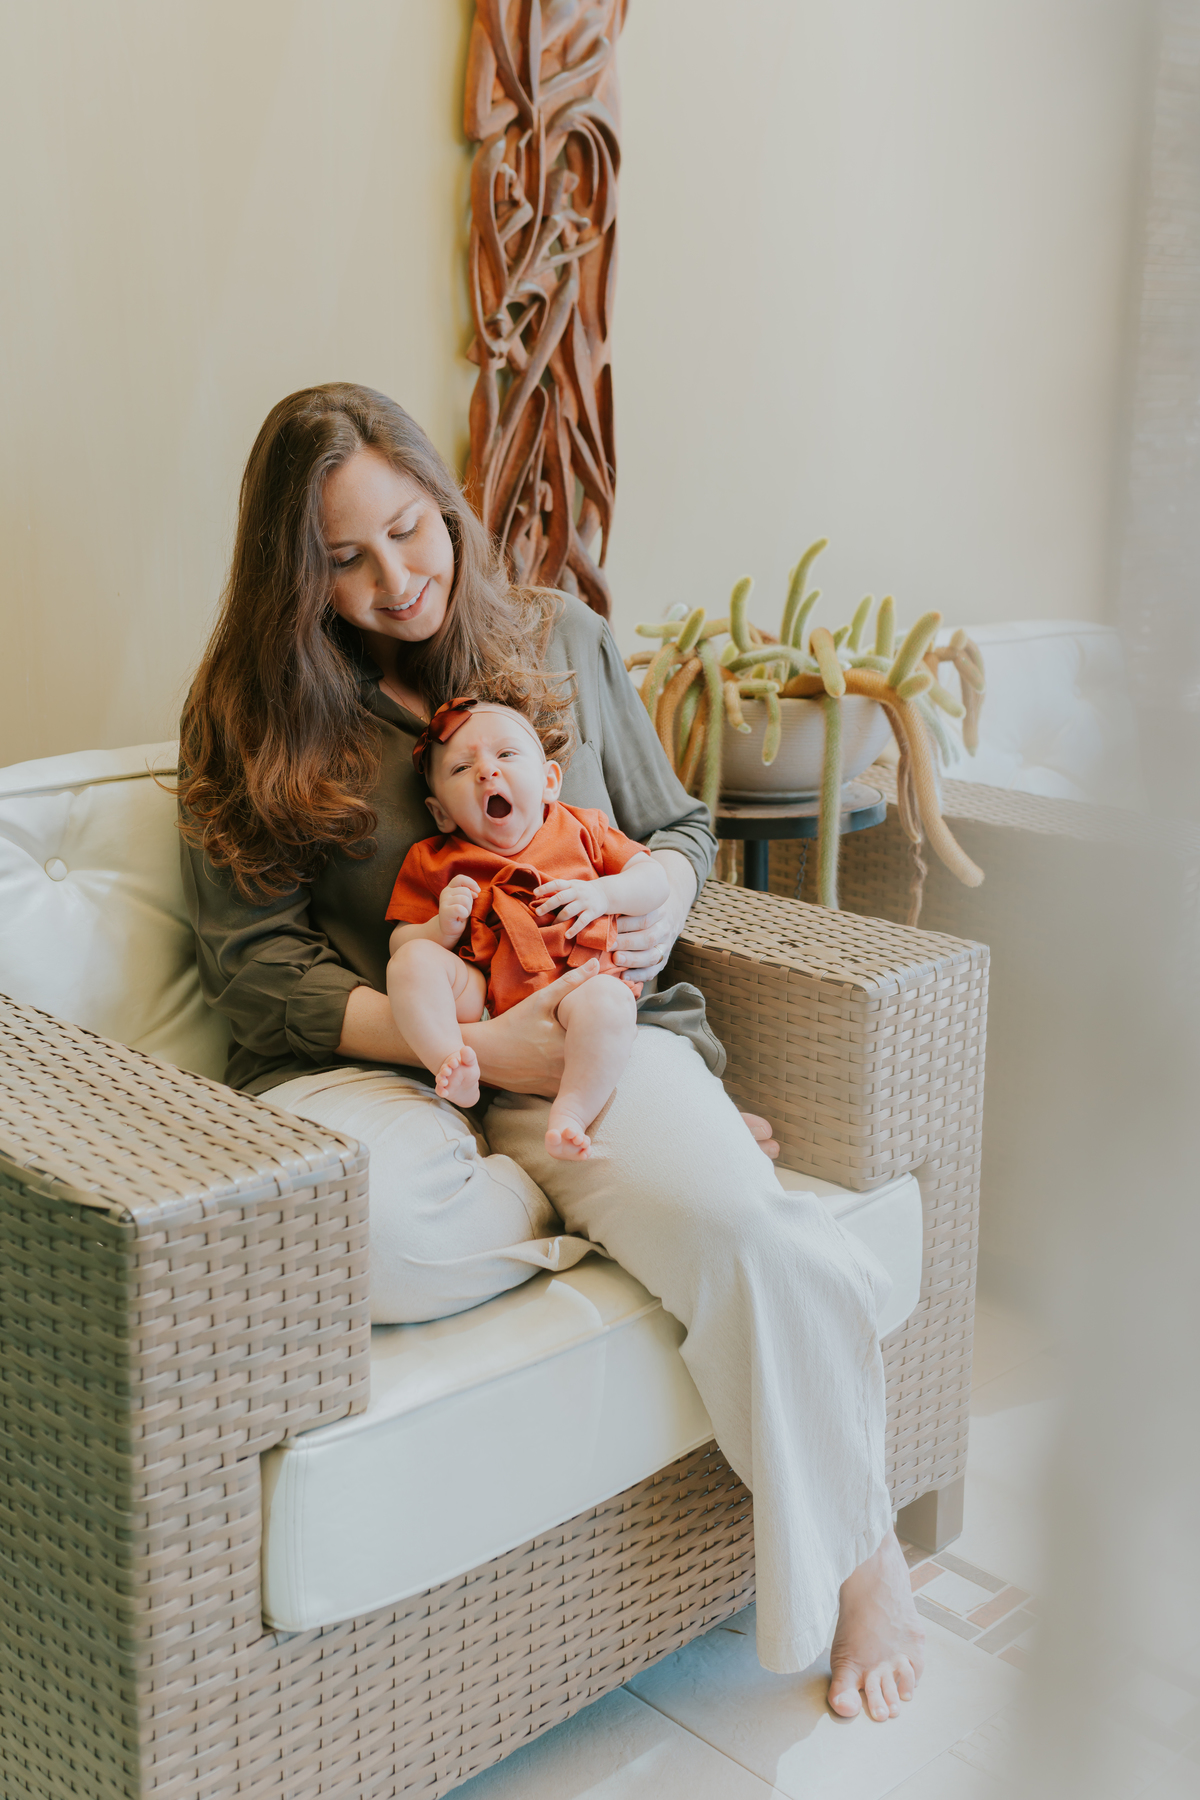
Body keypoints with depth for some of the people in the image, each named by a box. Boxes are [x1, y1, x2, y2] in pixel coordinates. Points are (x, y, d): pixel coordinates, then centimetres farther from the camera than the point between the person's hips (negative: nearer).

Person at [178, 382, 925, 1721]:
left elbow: (679, 828, 22)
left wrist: (660, 896, -4)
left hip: (586, 1025, 2)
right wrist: (471, 1046, -16)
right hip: (368, 1058, -1)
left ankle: (855, 1549, -3)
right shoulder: (247, 710, 5)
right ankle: (615, 1201, -9)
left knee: (744, 1228, -29)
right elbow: (252, 959, -3)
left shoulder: (561, 640, 13)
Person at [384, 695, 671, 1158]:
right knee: (415, 960, -23)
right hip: (481, 999, 1)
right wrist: (443, 927, -9)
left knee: (608, 999, -35)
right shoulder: (433, 863, 16)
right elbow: (400, 944, 12)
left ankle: (571, 1112, -34)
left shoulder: (580, 830, 19)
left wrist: (602, 894, -2)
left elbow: (654, 880, 17)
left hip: (577, 984, -1)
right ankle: (451, 1065, -33)